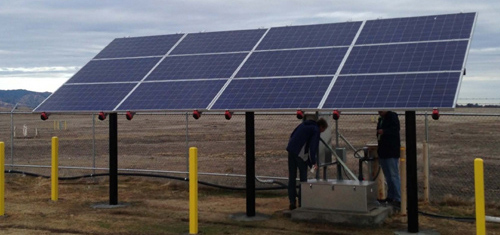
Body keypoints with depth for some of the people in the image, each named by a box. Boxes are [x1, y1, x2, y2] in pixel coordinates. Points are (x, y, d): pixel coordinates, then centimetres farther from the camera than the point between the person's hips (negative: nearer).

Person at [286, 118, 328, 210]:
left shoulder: (304, 124, 21)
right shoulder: (316, 130, -2)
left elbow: (292, 136, 23)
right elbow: (313, 146, -10)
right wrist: (314, 162, -4)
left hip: (291, 150, 7)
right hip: (301, 153, -7)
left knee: (292, 177, 10)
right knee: (303, 178, 6)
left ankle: (292, 202, 10)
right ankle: (301, 202, 7)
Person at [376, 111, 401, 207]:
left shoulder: (392, 116, -10)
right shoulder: (381, 119, 17)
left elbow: (395, 129, -22)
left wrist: (384, 131, -32)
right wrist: (378, 135, 12)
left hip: (391, 152, -9)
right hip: (383, 152, 9)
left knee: (394, 176, -9)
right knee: (388, 176, 16)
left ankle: (398, 199, -8)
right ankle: (390, 197, 26)